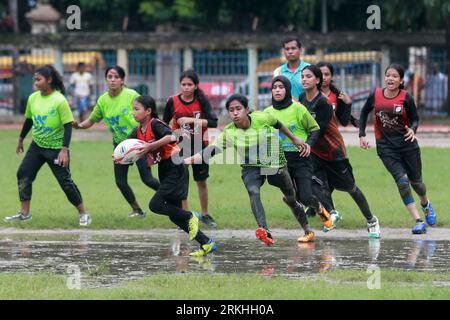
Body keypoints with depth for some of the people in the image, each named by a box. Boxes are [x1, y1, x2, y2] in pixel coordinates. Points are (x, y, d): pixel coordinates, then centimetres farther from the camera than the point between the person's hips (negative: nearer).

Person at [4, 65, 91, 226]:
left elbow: (68, 125, -17)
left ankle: (83, 214, 9)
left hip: (56, 148, -6)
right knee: (23, 174, -1)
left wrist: (64, 150, -23)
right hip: (37, 145, 6)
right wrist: (21, 139, 24)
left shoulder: (59, 100, -18)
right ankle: (25, 213, 7)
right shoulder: (33, 98, -1)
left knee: (65, 181, -4)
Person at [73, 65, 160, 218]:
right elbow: (91, 120, 4)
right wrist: (79, 125, -16)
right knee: (120, 182, 3)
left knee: (147, 178, -9)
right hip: (120, 144, 5)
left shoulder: (131, 95, -16)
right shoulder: (103, 100, -3)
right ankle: (137, 210, 21)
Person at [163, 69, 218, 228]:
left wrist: (191, 120, -25)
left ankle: (205, 215, 26)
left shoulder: (202, 101, -8)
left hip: (199, 146, 0)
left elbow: (213, 122, -17)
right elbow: (164, 123, 6)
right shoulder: (173, 101, -6)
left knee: (201, 181, 9)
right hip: (180, 146, 0)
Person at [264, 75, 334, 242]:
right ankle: (308, 232, 12)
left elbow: (315, 129, 2)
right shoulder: (267, 113, 4)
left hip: (300, 159, -3)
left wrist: (309, 144, -14)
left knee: (305, 197, -11)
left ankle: (320, 209, 25)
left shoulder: (298, 109, -6)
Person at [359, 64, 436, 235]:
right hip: (386, 146, 0)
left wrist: (412, 130, -24)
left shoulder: (406, 98, -10)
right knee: (402, 181, -16)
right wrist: (362, 135, 6)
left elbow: (415, 119, -2)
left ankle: (426, 204, 48)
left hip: (407, 144, 0)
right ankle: (418, 221, -12)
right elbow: (364, 112, 11)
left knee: (416, 181, 13)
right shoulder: (376, 95, -5)